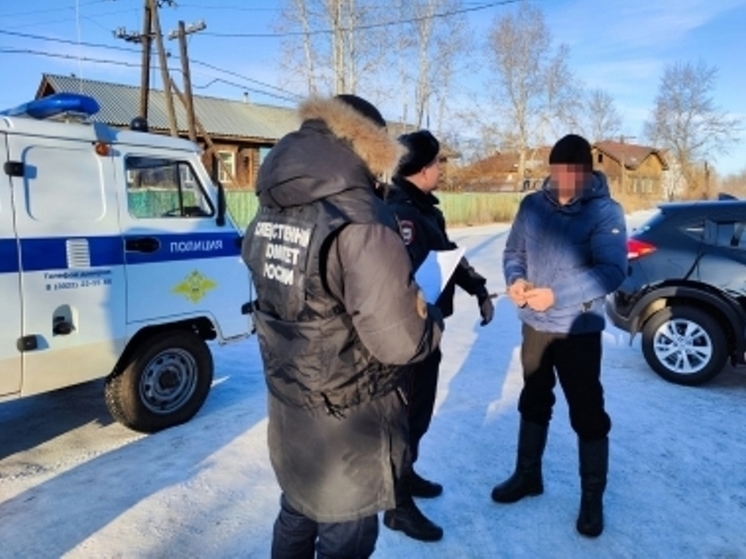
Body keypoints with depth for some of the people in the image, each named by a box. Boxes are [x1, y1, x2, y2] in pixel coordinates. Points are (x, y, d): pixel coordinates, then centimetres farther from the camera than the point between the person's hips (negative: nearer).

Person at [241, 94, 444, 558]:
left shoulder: (271, 213, 2)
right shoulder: (359, 221, -25)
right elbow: (400, 340, -25)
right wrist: (433, 319, -3)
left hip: (288, 403, 8)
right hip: (347, 420, -7)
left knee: (298, 514, 27)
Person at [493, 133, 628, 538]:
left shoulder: (606, 212, -13)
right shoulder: (532, 205, 1)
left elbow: (612, 271, -21)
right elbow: (513, 253, 6)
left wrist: (557, 294, -29)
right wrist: (515, 280, -16)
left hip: (579, 329, -4)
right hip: (534, 324, 5)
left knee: (587, 413, 5)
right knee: (533, 402, 19)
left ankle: (592, 497, 25)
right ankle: (527, 475, 38)